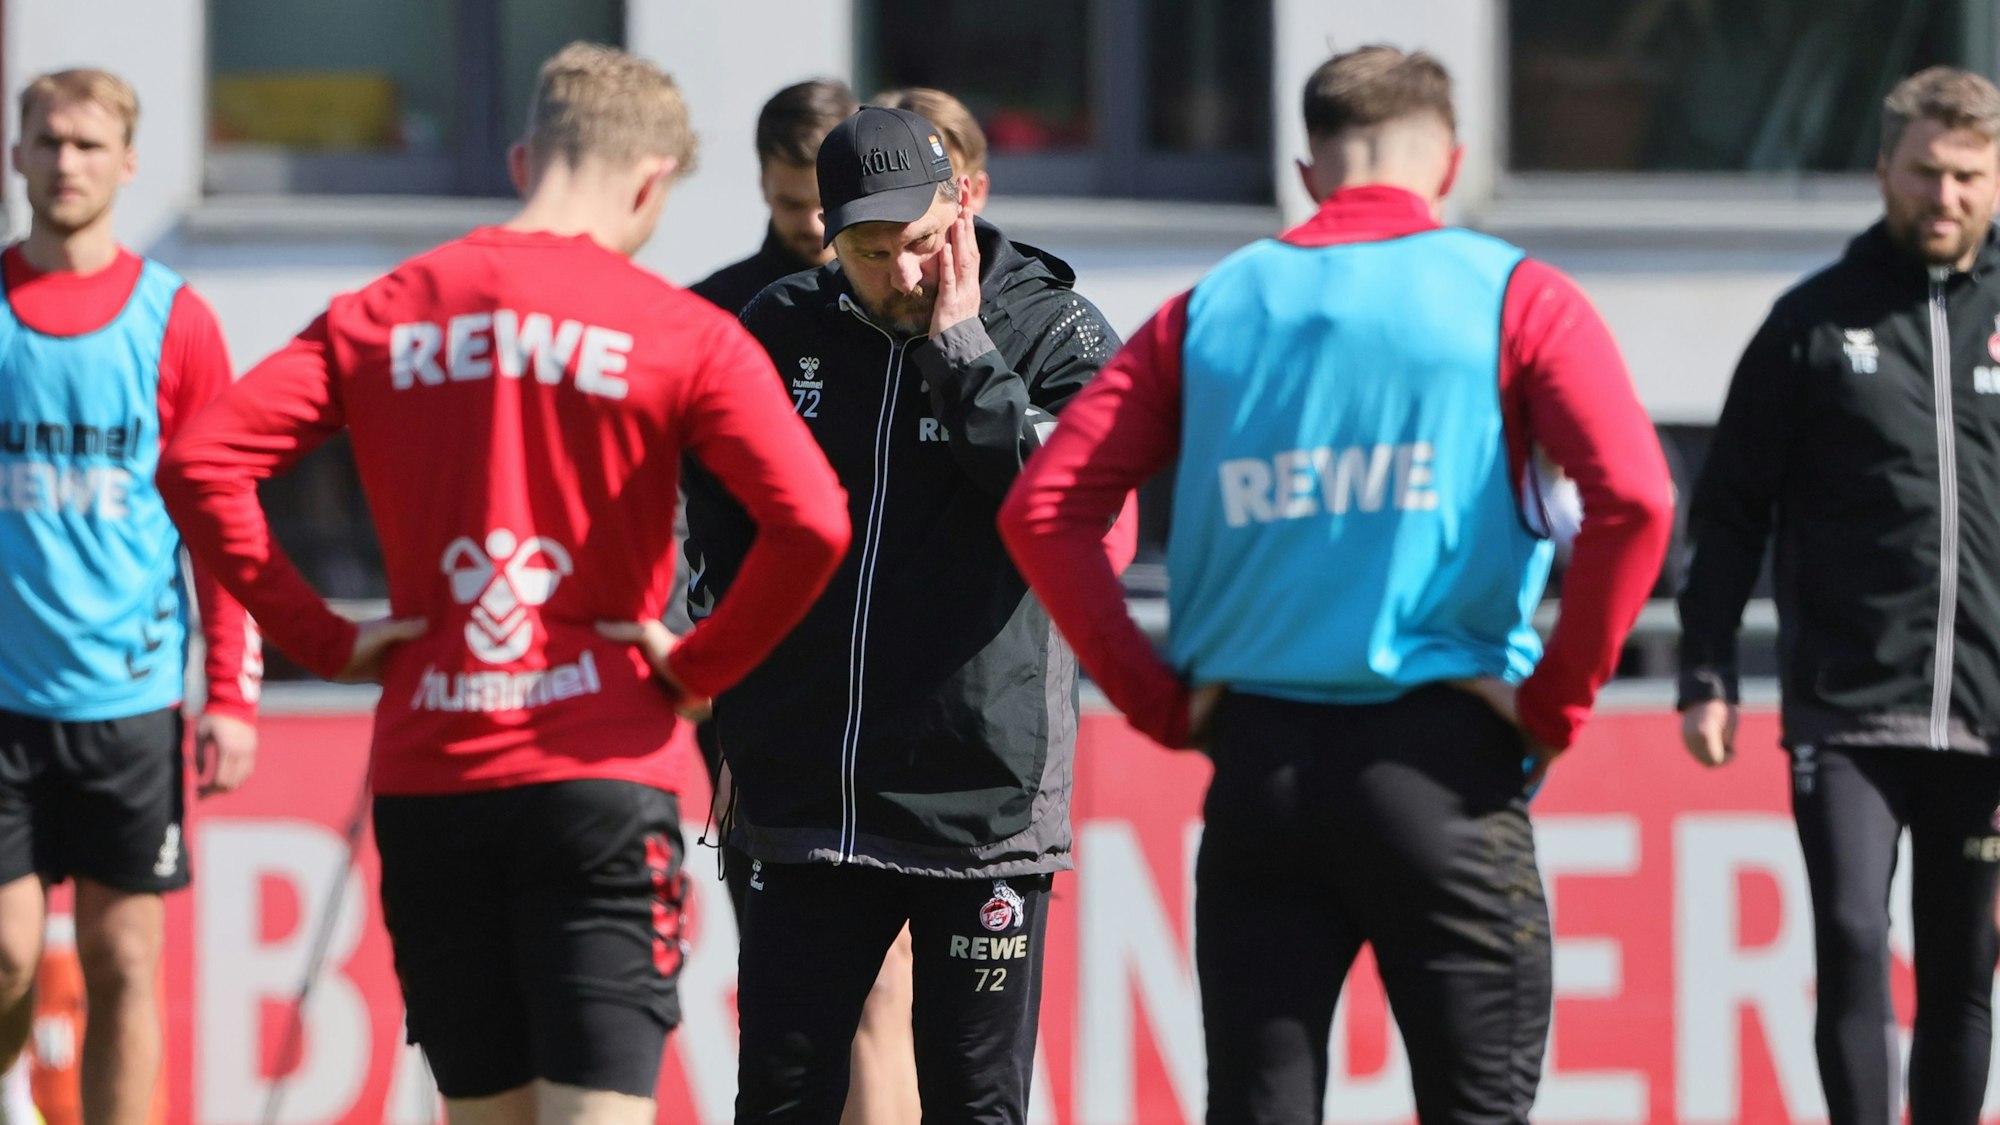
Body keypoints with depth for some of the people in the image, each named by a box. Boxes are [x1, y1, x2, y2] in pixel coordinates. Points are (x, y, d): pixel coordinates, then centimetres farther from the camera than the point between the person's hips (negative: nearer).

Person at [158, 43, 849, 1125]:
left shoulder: (378, 319, 7)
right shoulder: (681, 334, -3)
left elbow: (198, 465, -2)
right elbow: (809, 522, -16)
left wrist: (322, 636, 3)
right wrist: (696, 668, -3)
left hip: (425, 784, 4)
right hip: (598, 778, -4)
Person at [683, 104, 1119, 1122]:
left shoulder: (1057, 335, -3)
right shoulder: (780, 332, 6)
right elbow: (715, 532, 16)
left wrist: (961, 348, -16)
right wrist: (738, 712, 12)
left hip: (982, 803, -3)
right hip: (803, 803, 3)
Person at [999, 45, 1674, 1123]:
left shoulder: (1211, 309, 9)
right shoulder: (1511, 295, 0)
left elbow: (1043, 508, 4)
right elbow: (1632, 498, -14)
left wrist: (1162, 701, 6)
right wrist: (1555, 708, -5)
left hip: (1257, 761, 3)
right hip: (1441, 758, -3)